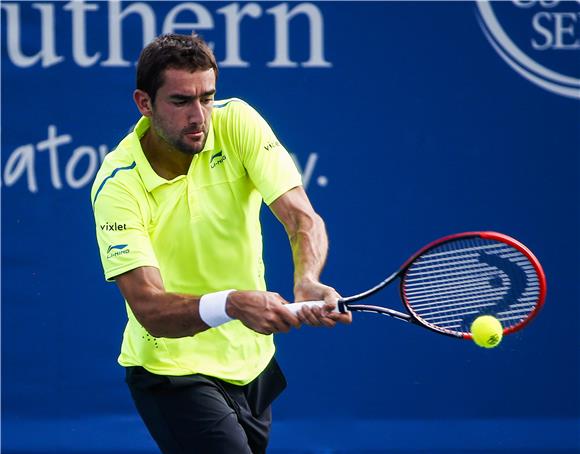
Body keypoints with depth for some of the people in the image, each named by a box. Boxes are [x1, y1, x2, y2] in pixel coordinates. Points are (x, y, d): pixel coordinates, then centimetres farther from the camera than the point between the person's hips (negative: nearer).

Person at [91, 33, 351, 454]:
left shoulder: (236, 123, -11)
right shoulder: (117, 186, -21)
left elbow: (303, 218, -18)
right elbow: (150, 310, -28)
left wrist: (307, 282, -39)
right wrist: (234, 304, -46)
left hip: (251, 362, 5)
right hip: (174, 370, -5)